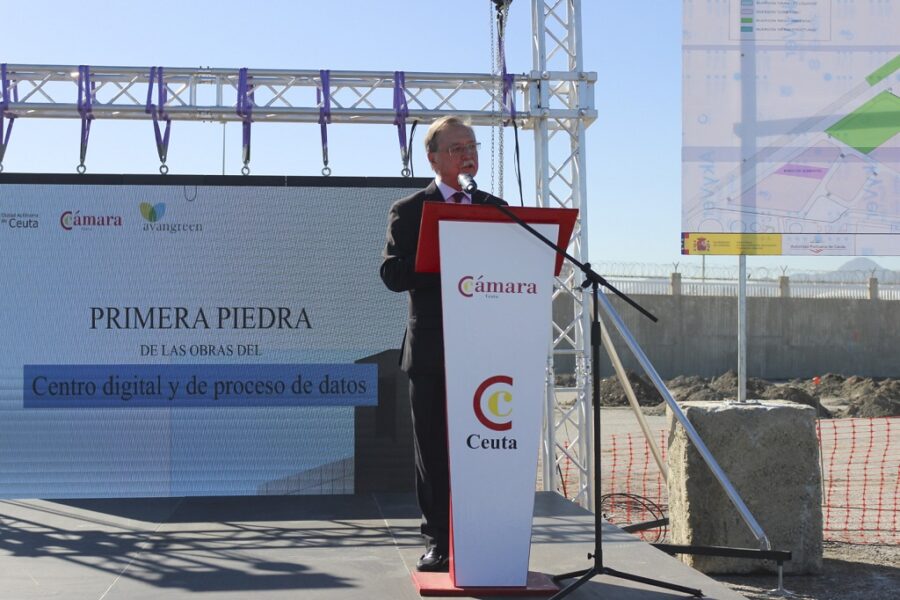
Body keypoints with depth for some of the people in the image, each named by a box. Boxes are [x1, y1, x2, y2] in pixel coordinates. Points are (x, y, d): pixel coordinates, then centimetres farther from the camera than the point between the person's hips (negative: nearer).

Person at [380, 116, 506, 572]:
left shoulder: (495, 208, 14)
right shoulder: (409, 210, 4)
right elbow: (393, 274, -7)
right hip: (432, 351, -2)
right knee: (434, 452, 3)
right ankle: (438, 541, 12)